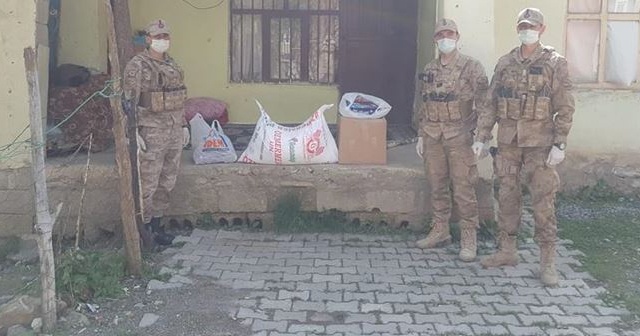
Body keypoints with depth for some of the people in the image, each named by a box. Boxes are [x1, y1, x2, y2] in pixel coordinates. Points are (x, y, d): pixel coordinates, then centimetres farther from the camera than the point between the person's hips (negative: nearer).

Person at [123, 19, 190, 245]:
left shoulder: (172, 65, 14)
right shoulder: (137, 66, -8)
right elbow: (129, 101, -13)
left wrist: (184, 125, 18)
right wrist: (133, 133, -18)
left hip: (174, 133, 7)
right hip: (151, 134, -7)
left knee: (167, 183, 11)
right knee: (147, 184, -3)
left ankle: (156, 225, 22)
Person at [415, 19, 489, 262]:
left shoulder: (472, 67, -3)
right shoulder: (429, 70, 12)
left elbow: (483, 104, -5)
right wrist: (421, 136, 13)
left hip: (459, 136, -5)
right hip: (433, 138, 5)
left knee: (464, 190, -4)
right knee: (437, 187, 11)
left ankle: (469, 239, 3)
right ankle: (440, 232, 23)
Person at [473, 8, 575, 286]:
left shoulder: (554, 63, -1)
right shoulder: (505, 63, 9)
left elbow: (565, 108, -5)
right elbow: (490, 104, 10)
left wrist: (559, 144, -12)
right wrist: (481, 137, 4)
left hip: (539, 142, -4)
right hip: (508, 140, 4)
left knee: (543, 201, -3)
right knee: (507, 197, 10)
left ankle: (547, 262, 4)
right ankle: (507, 251, 23)